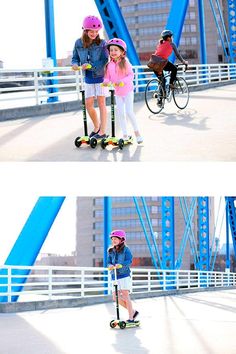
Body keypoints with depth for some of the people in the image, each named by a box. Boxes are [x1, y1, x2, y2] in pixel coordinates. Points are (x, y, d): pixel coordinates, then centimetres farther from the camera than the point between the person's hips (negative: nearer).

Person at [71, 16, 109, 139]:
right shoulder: (78, 43, -3)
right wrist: (75, 64, -19)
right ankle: (96, 127, 26)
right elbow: (75, 58, 4)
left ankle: (102, 132, 4)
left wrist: (90, 66, -28)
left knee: (101, 102, -1)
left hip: (100, 76, -4)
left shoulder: (101, 43, -13)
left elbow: (104, 61, -17)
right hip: (88, 78, 4)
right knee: (88, 104, 3)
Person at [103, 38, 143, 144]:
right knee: (120, 113, 5)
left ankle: (137, 132, 11)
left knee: (129, 112, -8)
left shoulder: (125, 63, -11)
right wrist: (106, 81, -19)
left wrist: (122, 81, -28)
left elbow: (131, 75, -13)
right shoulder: (109, 65, -1)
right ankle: (125, 135, 13)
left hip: (127, 91, -4)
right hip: (117, 92, 4)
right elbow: (108, 76, 3)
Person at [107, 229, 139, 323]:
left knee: (125, 296, -8)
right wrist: (111, 266, -15)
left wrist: (121, 264, -30)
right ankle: (133, 311, 17)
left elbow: (129, 261, -14)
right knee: (116, 297, 2)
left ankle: (131, 318, -1)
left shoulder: (125, 249, -4)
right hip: (115, 276, 6)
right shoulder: (110, 251, 12)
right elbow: (109, 262, 8)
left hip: (124, 275, -6)